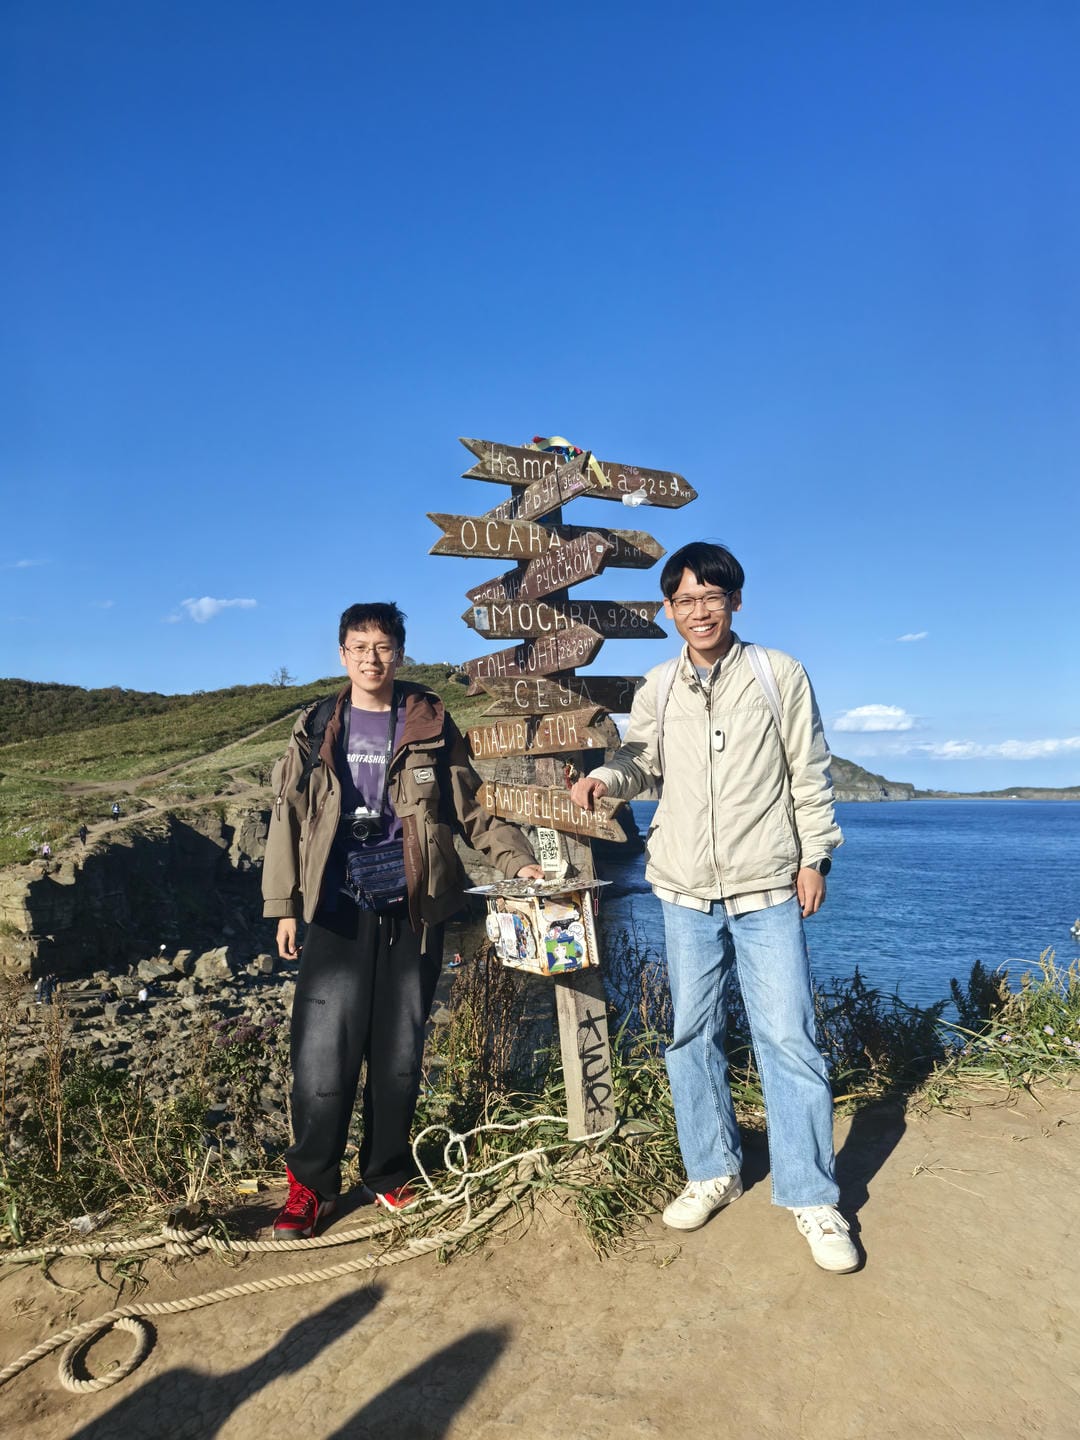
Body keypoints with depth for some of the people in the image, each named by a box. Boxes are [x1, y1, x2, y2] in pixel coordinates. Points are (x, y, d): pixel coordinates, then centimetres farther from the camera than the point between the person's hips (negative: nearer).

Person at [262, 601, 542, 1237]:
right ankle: (311, 1184, 17)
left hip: (412, 910, 0)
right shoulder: (317, 729, 7)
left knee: (401, 1051, 9)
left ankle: (388, 1174, 28)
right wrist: (284, 905, 4)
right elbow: (288, 819, 8)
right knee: (324, 1048, -1)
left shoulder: (431, 725, 5)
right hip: (337, 912, 0)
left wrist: (520, 860, -4)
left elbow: (474, 806, 7)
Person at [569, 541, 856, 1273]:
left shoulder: (779, 674, -2)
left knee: (788, 1039, -2)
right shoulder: (658, 688, 5)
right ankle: (713, 1174, 29)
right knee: (692, 1036, 11)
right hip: (685, 890, 3)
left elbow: (810, 773, 0)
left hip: (768, 890, -3)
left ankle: (813, 1199, 14)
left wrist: (815, 855, -2)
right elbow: (641, 758, 11)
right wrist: (604, 777, -10)